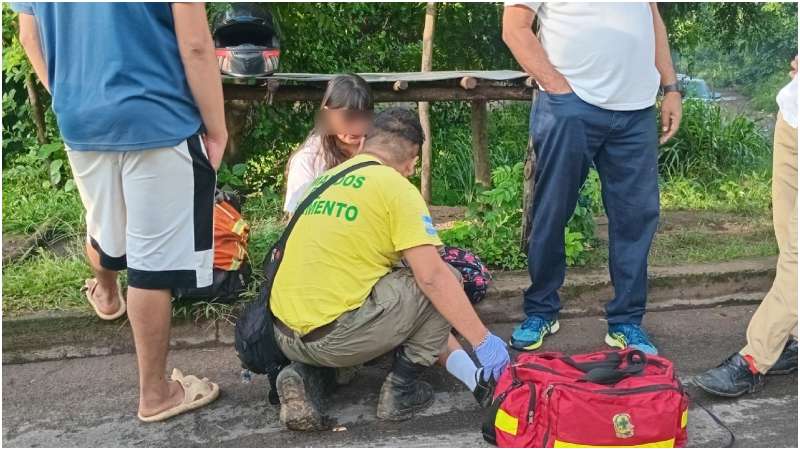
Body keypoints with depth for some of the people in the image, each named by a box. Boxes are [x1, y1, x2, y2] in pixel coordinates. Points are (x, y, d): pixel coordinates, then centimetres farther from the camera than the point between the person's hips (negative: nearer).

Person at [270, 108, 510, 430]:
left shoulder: (326, 179, 16)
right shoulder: (394, 186, -6)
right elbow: (432, 277, -13)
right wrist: (483, 341, -5)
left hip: (286, 335, 7)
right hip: (334, 336, -7)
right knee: (443, 283, 6)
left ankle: (305, 375, 11)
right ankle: (401, 390, 9)